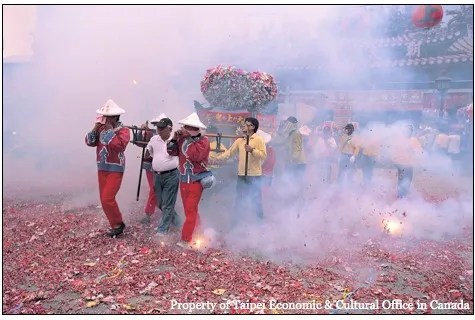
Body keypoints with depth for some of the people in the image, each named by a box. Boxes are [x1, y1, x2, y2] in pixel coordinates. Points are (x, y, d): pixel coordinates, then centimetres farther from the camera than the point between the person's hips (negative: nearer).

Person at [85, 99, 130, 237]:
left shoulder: (123, 131, -10)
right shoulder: (101, 129, 9)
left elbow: (118, 145, -27)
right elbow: (89, 142, 4)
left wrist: (110, 129, -19)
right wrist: (96, 127, -8)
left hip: (115, 170, -7)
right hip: (102, 169, 7)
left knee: (107, 199, -15)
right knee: (104, 200, 10)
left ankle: (118, 224, 5)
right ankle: (115, 225, 23)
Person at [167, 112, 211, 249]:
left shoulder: (203, 141, -13)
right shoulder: (183, 139, 4)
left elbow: (195, 155, -29)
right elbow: (172, 152, 6)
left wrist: (188, 139, -22)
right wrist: (175, 139, -8)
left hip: (196, 181, -6)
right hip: (183, 180, 7)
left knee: (190, 210, -6)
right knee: (189, 210, 16)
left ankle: (186, 240, -1)